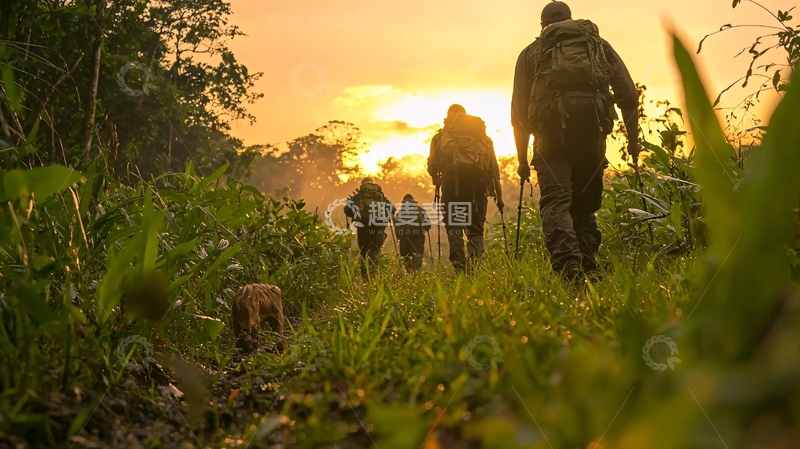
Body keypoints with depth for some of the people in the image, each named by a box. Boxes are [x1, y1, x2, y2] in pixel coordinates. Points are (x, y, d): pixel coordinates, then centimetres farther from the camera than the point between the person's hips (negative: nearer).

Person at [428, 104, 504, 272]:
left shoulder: (441, 136, 18)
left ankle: (459, 265, -12)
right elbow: (494, 168, 17)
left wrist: (438, 181, 30)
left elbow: (432, 166, 9)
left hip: (452, 184, -2)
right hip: (478, 185, 2)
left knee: (454, 227, 7)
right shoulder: (482, 136, 23)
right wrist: (499, 195, 18)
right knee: (475, 229, 9)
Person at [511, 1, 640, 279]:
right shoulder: (598, 44, 24)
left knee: (555, 200, -9)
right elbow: (629, 95, 13)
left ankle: (568, 267, -30)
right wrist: (633, 138, 19)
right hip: (592, 124, 2)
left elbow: (519, 111, 14)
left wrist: (522, 158, 19)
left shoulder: (531, 53, 21)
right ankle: (587, 268, 3)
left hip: (551, 127, -2)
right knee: (585, 202, 13)